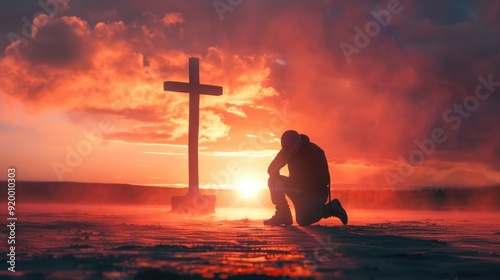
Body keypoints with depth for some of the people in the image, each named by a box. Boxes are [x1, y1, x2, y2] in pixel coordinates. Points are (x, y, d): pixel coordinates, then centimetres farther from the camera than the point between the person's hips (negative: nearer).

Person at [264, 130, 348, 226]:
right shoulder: (287, 150, -4)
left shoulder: (315, 152, -22)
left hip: (316, 190, -6)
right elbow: (271, 169, -1)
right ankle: (283, 215, -6)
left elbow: (324, 180, -22)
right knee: (273, 180, -13)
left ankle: (331, 208, -2)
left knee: (302, 220, -28)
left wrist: (300, 187, -28)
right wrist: (277, 180, -24)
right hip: (299, 188, 6)